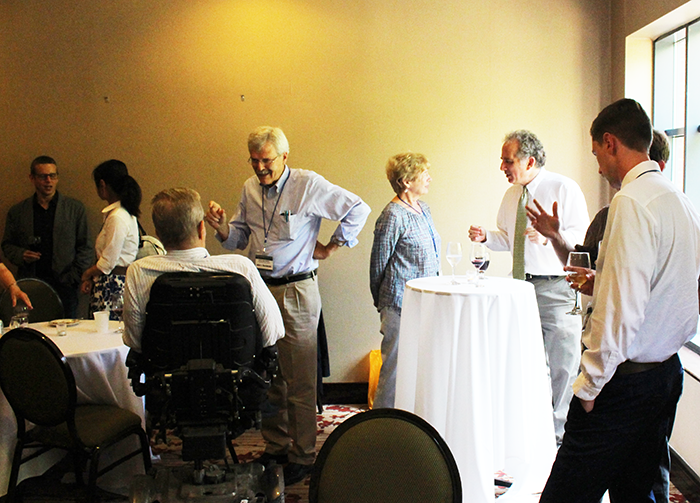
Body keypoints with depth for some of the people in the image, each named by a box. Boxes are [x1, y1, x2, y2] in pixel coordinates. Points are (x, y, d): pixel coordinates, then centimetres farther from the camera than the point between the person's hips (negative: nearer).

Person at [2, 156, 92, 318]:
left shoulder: (75, 208, 8)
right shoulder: (17, 212, 12)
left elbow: (84, 247, 7)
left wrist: (75, 277, -3)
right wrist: (21, 255, -3)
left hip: (64, 286, -1)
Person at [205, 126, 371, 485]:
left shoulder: (309, 185, -9)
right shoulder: (250, 189, 9)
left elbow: (358, 209, -5)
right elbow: (239, 239, 15)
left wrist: (331, 246, -2)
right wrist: (222, 226, -5)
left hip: (296, 291, -6)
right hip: (259, 290, 6)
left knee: (299, 381, 0)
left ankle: (303, 456, 12)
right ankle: (275, 446, 27)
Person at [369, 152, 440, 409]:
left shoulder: (423, 208, 12)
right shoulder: (393, 216, -15)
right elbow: (378, 265, -8)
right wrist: (382, 302, 2)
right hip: (401, 305, -8)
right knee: (396, 367, -1)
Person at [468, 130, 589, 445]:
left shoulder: (564, 189, -8)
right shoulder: (512, 194, 13)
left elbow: (582, 236, -12)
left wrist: (548, 236, -26)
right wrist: (486, 236, 2)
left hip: (555, 287, -6)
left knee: (561, 365, 0)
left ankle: (558, 434, 15)